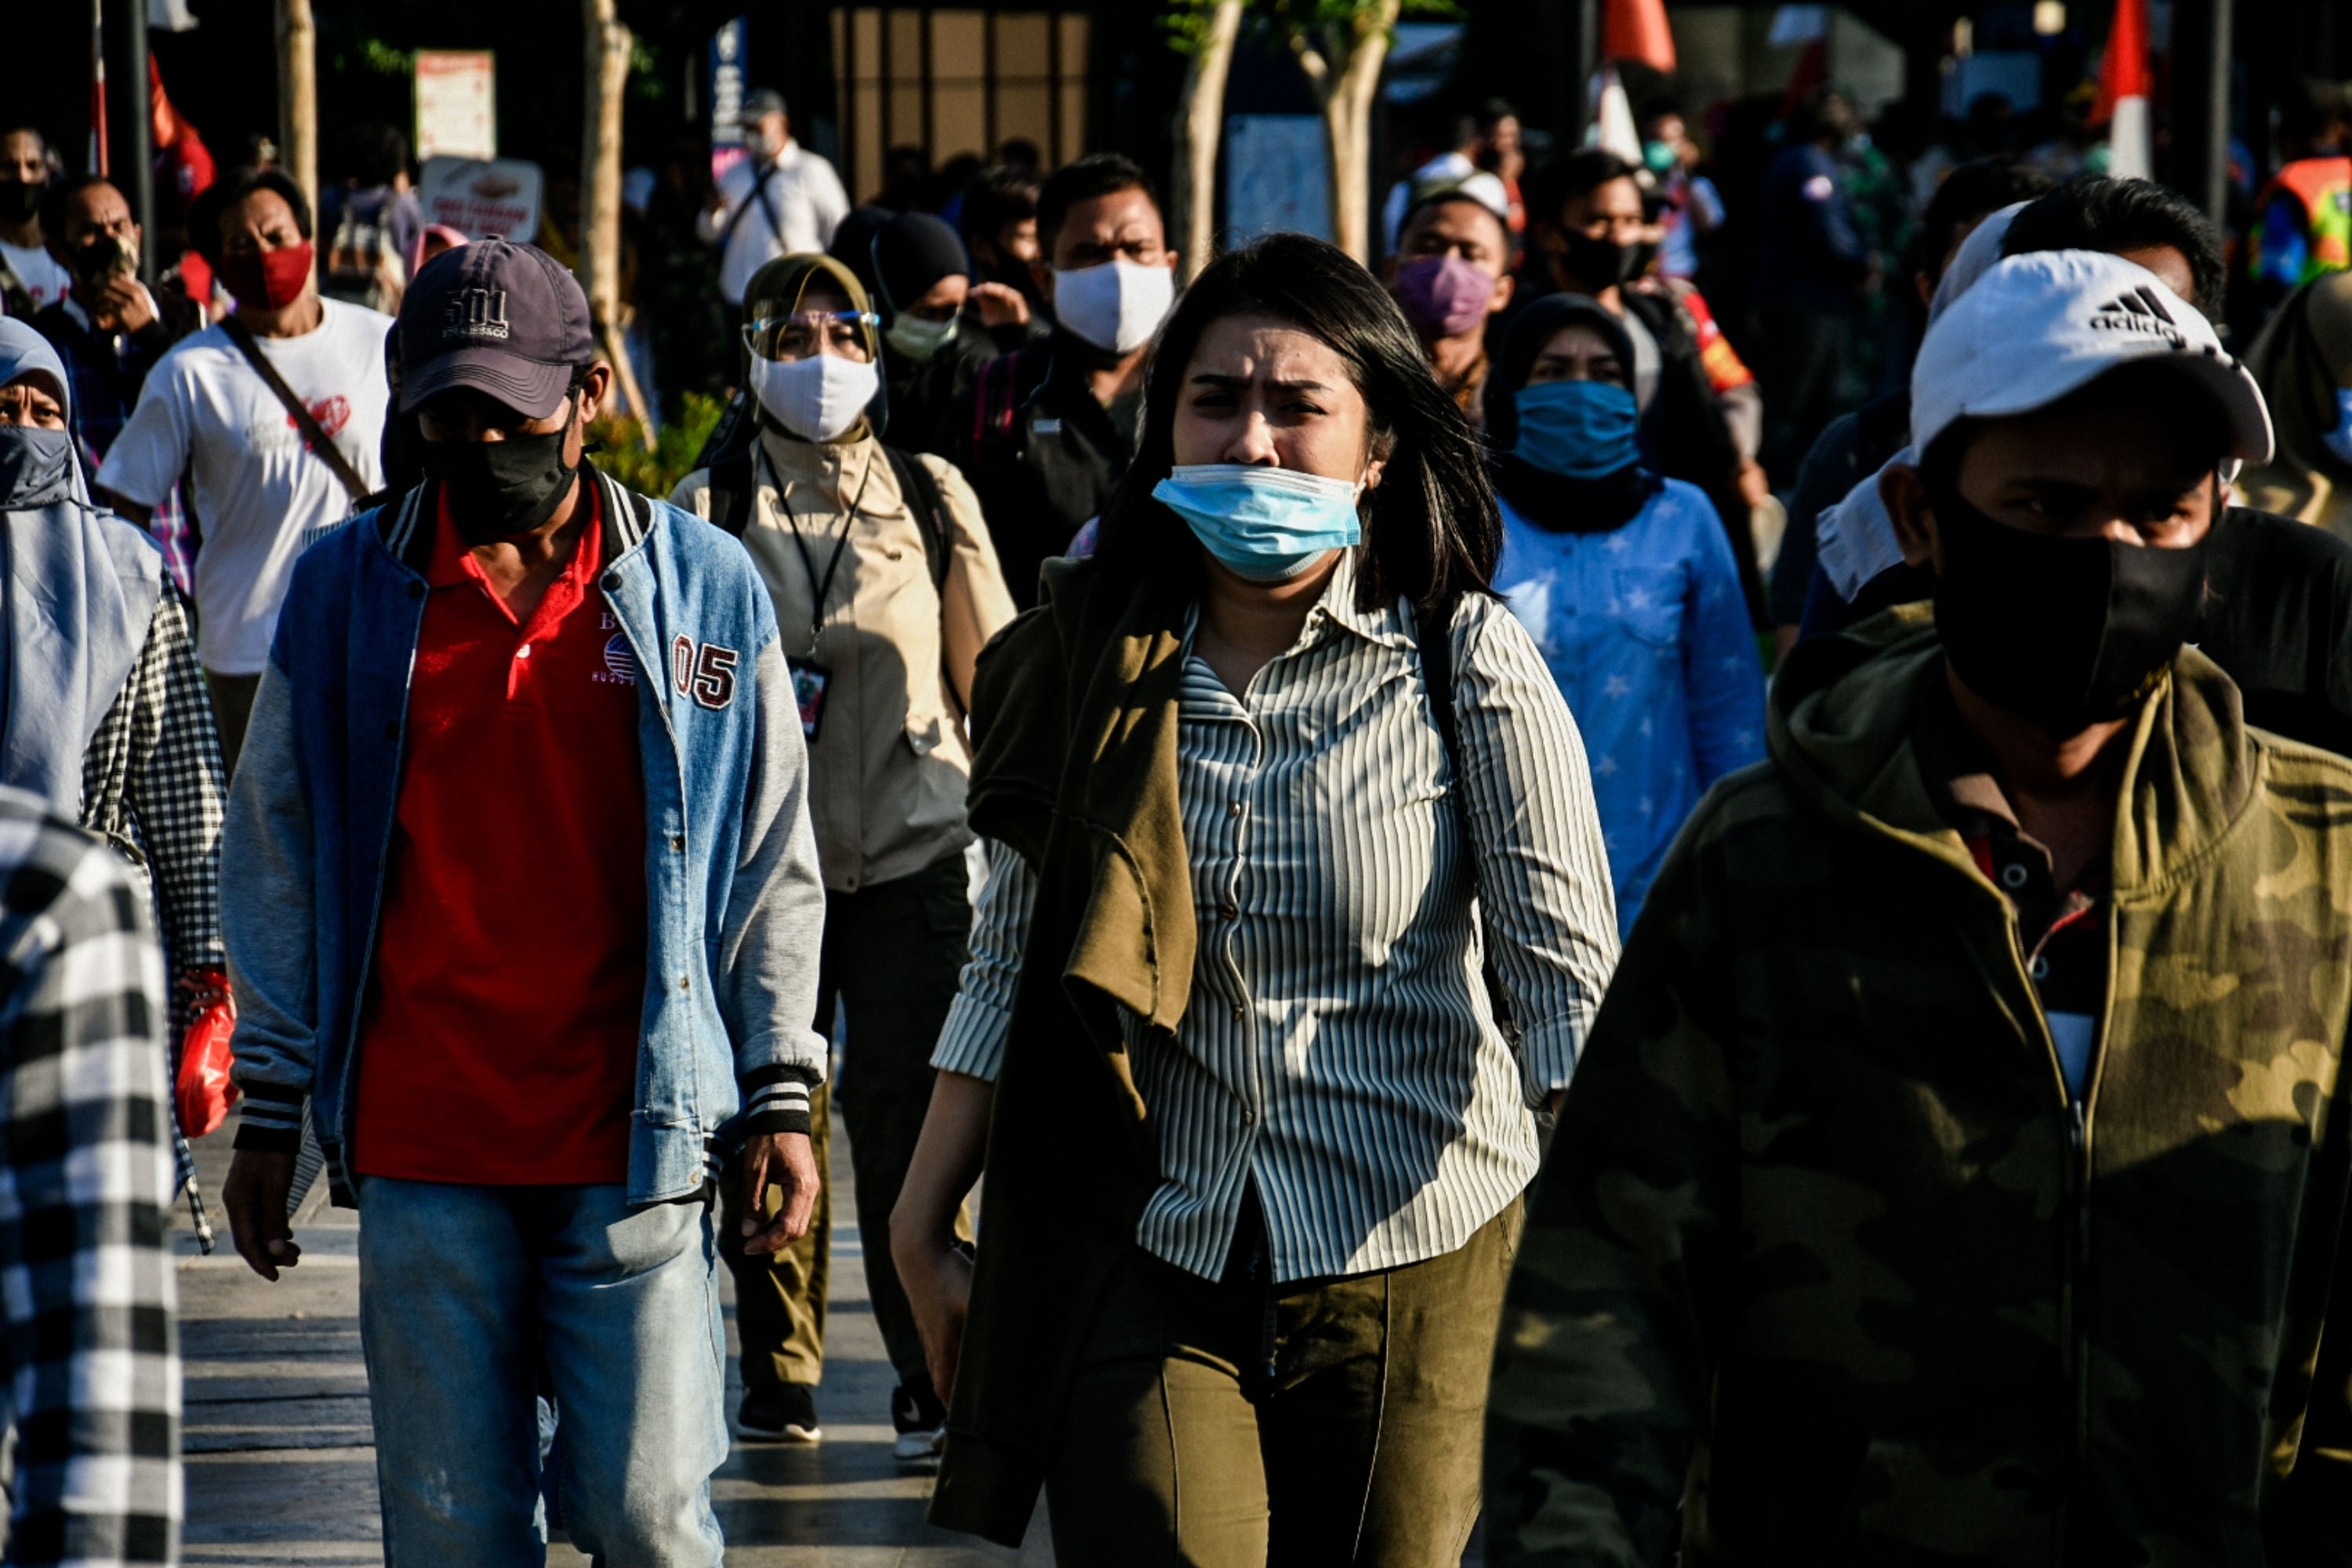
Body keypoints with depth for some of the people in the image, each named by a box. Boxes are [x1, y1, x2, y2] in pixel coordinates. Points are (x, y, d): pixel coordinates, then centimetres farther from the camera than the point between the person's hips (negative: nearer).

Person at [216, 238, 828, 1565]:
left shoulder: (706, 588, 4)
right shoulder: (346, 589, 5)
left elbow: (774, 866, 9)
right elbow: (277, 855, 11)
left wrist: (780, 1095, 5)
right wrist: (270, 1108, 9)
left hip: (638, 1144, -1)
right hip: (422, 1146, 1)